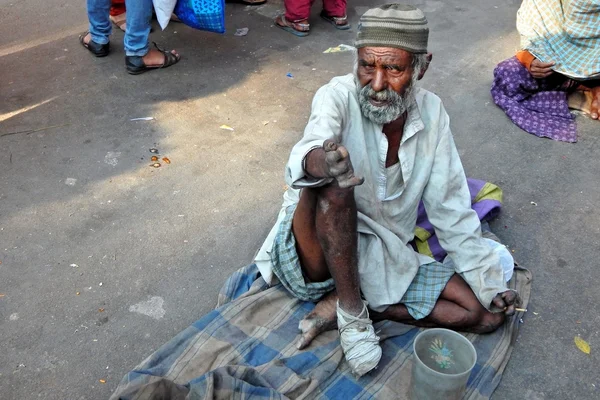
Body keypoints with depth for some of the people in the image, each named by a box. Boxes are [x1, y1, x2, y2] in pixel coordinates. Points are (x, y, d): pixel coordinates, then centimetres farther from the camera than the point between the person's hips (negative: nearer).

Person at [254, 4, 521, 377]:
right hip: (317, 252, -5)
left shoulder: (430, 111, -2)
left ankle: (343, 302, -7)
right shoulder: (338, 97, -14)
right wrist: (321, 162, -61)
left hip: (386, 258, 5)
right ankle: (353, 309, -17)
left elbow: (450, 207, 3)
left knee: (489, 313, -5)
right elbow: (309, 150, -37)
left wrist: (488, 278, 0)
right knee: (333, 184, -34)